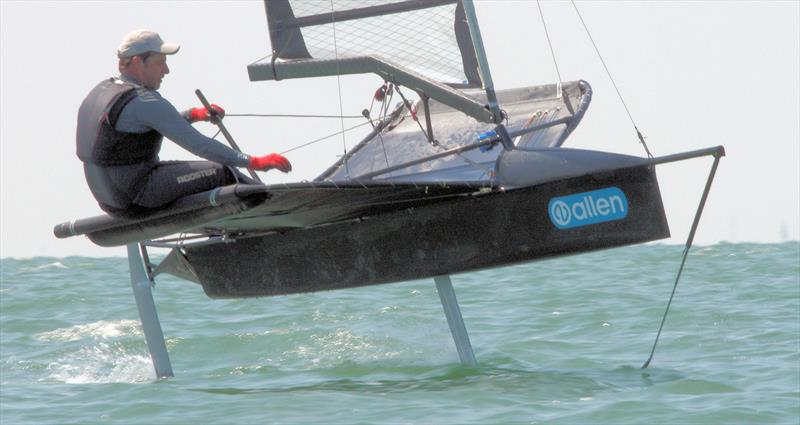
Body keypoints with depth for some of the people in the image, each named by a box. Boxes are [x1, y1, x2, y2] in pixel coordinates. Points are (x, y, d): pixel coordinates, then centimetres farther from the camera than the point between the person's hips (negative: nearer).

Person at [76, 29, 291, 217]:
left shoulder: (102, 90, 9)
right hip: (138, 200, -10)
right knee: (222, 173, -5)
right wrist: (254, 162, -20)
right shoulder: (144, 101, -21)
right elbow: (197, 144, -22)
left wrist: (193, 114, 12)